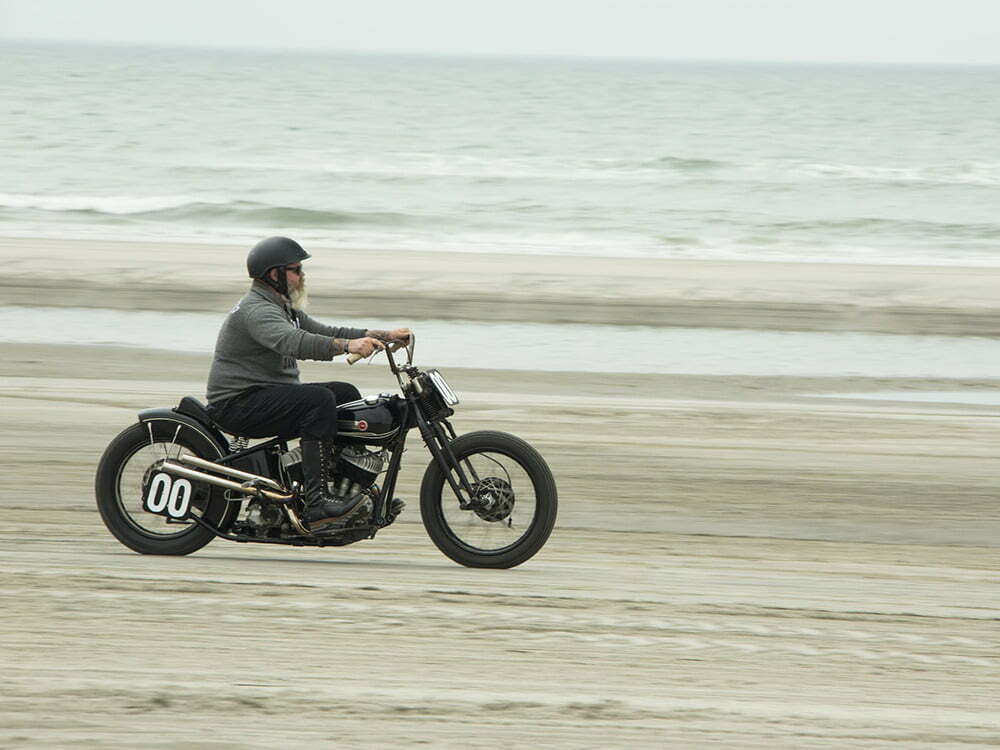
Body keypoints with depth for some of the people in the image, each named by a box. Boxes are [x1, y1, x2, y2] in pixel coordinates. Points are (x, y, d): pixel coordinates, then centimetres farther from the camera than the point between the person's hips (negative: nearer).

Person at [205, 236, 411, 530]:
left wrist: (384, 336, 8)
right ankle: (318, 502, -34)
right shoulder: (257, 310, -18)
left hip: (269, 394, 11)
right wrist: (348, 346, -47)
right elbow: (292, 342, -36)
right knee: (319, 400, -28)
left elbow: (325, 333, 19)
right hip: (238, 404, -11)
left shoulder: (284, 309, 17)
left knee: (346, 394, 7)